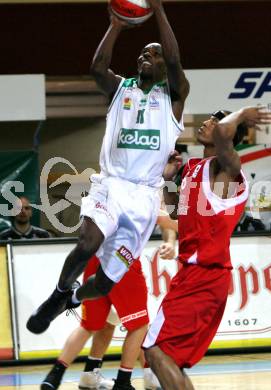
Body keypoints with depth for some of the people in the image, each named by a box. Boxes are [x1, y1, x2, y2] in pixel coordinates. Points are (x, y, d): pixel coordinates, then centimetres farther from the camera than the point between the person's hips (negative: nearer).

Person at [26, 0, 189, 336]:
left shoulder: (173, 95, 9)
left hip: (144, 195, 0)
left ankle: (70, 301, 35)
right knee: (89, 242, -32)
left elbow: (174, 62, -12)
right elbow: (97, 67, -8)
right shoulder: (120, 88, 14)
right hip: (110, 184, 0)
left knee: (107, 281, 0)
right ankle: (60, 292, -2)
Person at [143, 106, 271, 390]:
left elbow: (223, 132, -35)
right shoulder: (194, 167, 16)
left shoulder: (225, 166, -12)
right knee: (167, 354, 14)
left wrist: (241, 115, -16)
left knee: (155, 349, -13)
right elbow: (177, 212, 27)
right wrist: (168, 178, 15)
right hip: (194, 271, 10)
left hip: (205, 274, -10)